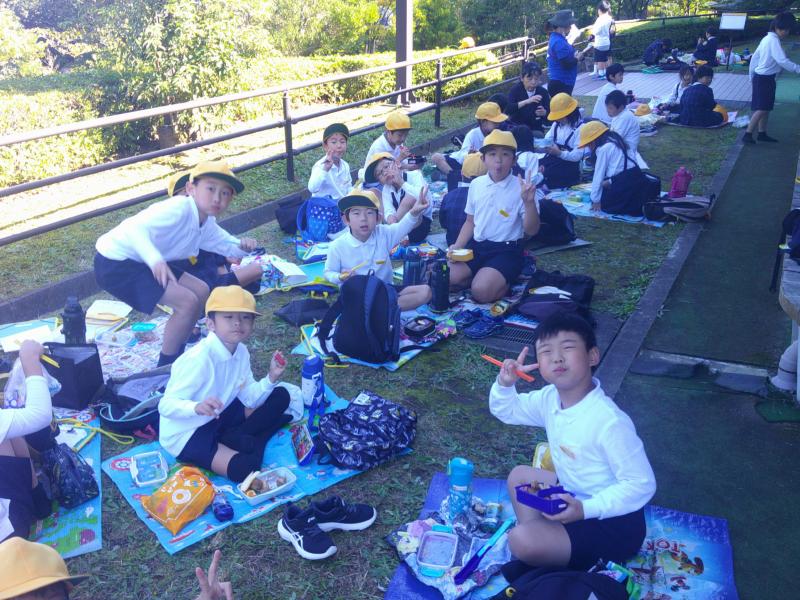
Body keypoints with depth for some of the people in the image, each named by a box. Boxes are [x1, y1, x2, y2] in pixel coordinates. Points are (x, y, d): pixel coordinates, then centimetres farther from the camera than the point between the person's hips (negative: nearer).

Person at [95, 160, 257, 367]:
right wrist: (155, 260, -49)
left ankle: (175, 356, 22)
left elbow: (228, 246, 15)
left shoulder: (207, 225, 5)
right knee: (187, 302, -18)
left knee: (201, 292, 10)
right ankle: (165, 368, -1)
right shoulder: (180, 209, -24)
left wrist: (243, 246, -9)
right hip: (115, 262, -10)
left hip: (143, 262, 10)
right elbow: (134, 228, -33)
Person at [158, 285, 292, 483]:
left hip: (218, 417, 8)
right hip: (185, 434, -8)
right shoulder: (199, 359, -28)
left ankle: (231, 439, -4)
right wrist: (197, 407, -47)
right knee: (244, 468, -30)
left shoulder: (241, 352, -4)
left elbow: (249, 398, 2)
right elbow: (166, 406, -28)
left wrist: (271, 378, -15)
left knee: (280, 396, 5)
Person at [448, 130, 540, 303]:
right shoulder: (476, 184, 5)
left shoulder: (521, 187, -9)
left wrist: (529, 202, -28)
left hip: (507, 250, -5)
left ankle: (504, 282, 2)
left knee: (481, 291, -28)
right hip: (476, 246, 5)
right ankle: (479, 277, 7)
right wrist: (457, 247, 1)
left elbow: (531, 231, -11)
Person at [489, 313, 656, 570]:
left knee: (522, 541, -25)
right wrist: (505, 384, -12)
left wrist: (586, 509, -30)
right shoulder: (550, 398, -6)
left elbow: (642, 484, -25)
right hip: (575, 495, 9)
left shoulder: (610, 422, -31)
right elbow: (506, 410, 10)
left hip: (613, 521, -9)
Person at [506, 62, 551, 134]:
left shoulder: (543, 92, -2)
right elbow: (507, 110, -24)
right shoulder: (515, 89, -8)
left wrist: (544, 113, -23)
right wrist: (526, 101, -34)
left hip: (536, 129, 2)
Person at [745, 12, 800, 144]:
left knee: (766, 108, 13)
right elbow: (782, 61, -26)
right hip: (765, 79, -10)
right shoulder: (774, 40, -17)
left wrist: (752, 76, 21)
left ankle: (762, 133, 17)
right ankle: (748, 134, -9)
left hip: (761, 77, 10)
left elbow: (754, 57, 17)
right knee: (761, 109, -10)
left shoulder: (767, 38, 12)